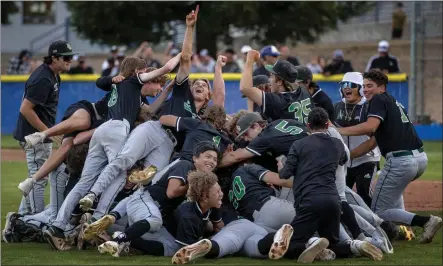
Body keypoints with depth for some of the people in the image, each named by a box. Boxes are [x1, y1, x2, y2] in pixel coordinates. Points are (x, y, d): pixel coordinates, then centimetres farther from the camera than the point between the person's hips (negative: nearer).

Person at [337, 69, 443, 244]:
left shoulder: (379, 100, -1)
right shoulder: (393, 102, 26)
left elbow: (370, 126, -21)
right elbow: (373, 142, 25)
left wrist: (338, 131, -14)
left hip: (401, 162, -9)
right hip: (421, 158, 9)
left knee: (379, 211, 3)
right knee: (392, 183, 40)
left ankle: (426, 221, -13)